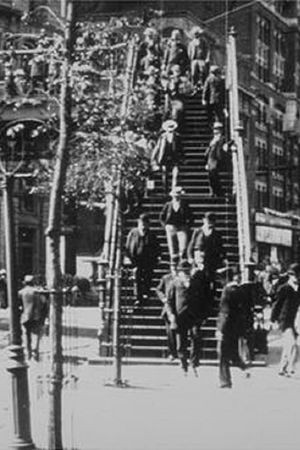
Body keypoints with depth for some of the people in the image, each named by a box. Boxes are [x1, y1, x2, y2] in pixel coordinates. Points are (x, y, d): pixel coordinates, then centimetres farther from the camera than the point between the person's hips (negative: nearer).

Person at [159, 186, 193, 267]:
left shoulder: (185, 205, 4)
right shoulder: (168, 205, 6)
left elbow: (191, 218, 10)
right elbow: (161, 217, 13)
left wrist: (187, 226, 0)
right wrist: (166, 226, 4)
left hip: (182, 228, -1)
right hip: (171, 229, 1)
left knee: (183, 248, -15)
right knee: (172, 248, -1)